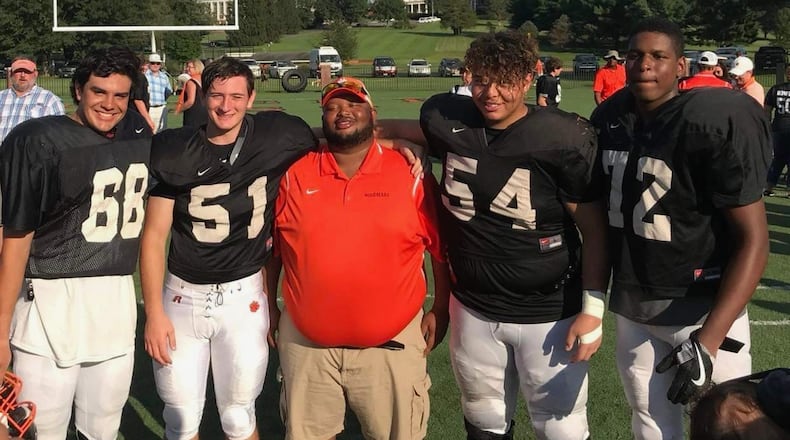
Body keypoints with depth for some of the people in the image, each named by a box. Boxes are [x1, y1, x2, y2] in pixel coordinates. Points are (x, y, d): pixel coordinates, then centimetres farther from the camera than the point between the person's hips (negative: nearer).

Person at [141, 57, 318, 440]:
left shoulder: (277, 138, -6)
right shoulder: (174, 151, -5)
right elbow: (154, 237, -2)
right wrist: (153, 312, -5)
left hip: (244, 295, 0)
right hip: (183, 294, 1)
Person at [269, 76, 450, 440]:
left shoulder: (411, 173, -6)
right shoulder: (293, 173, -1)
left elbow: (442, 247, 1)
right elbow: (271, 245, 9)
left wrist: (440, 310, 1)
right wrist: (268, 306, 10)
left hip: (392, 344, -1)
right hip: (306, 343, 2)